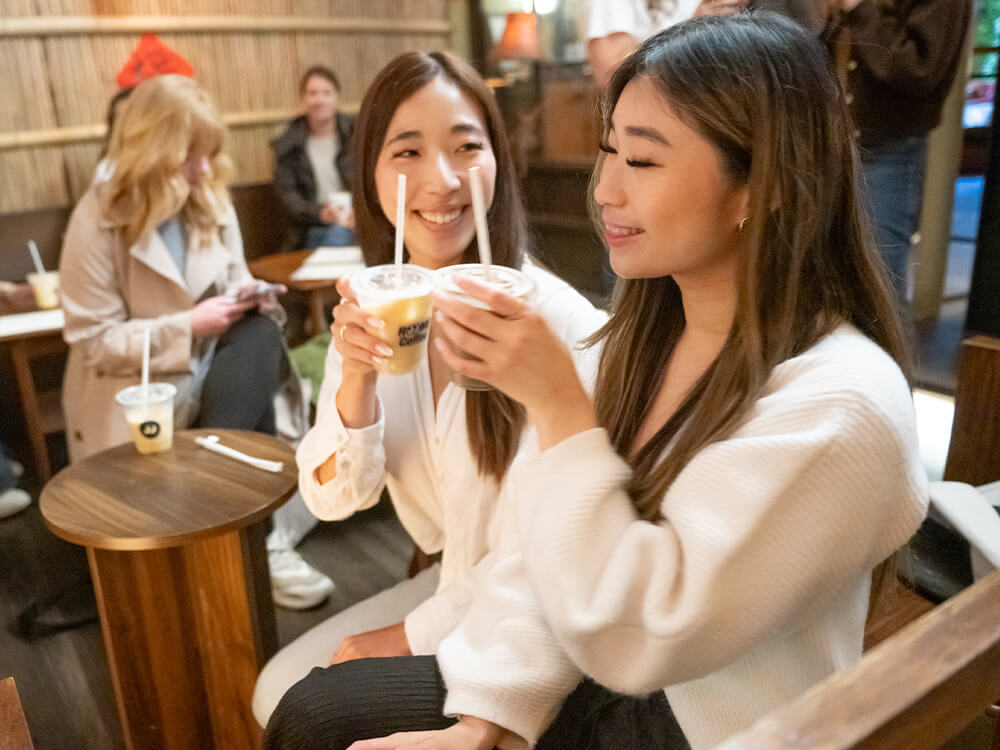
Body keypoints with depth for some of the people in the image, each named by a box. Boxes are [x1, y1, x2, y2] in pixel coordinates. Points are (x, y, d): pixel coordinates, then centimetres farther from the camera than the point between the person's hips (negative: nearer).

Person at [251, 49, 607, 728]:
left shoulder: (559, 321, -25)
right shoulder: (373, 310, -6)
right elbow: (335, 499, -7)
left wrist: (414, 635, -11)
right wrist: (356, 378, -27)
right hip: (446, 581, 5)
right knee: (281, 694, 3)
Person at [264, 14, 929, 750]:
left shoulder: (839, 406, -26)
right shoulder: (654, 331, -3)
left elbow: (638, 636, -27)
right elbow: (555, 552, -1)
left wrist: (556, 403, -27)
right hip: (594, 687, 6)